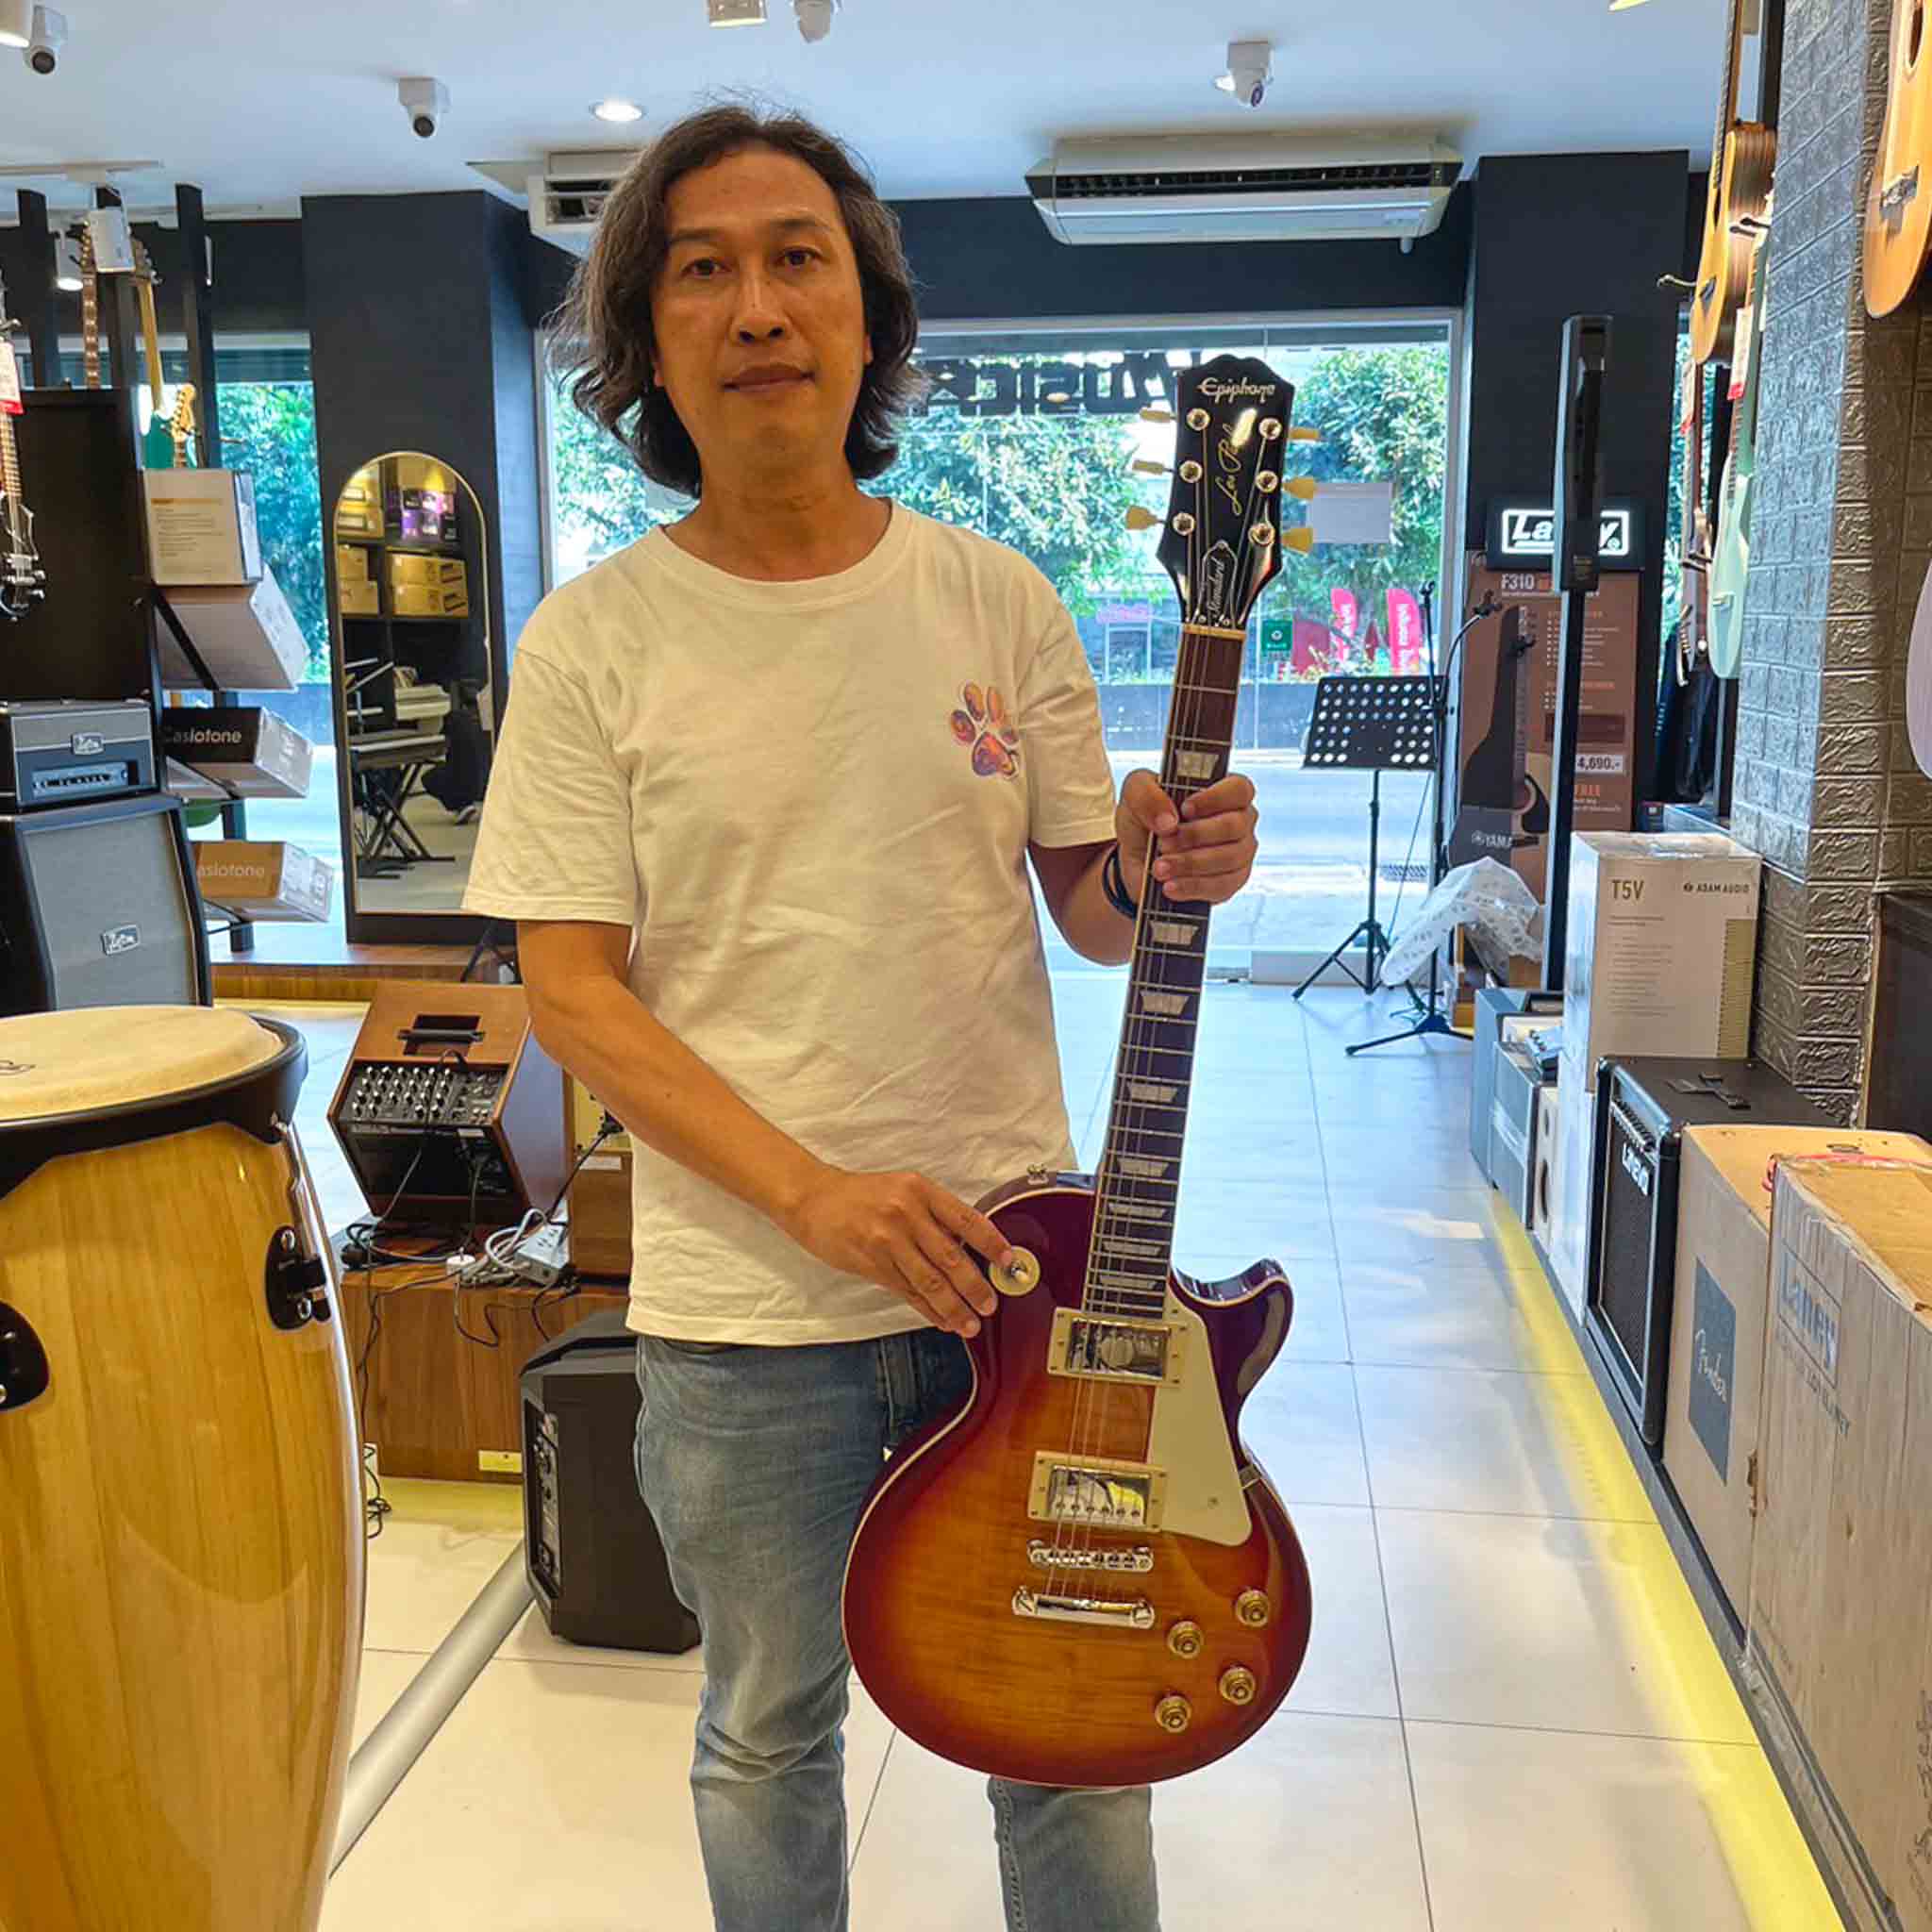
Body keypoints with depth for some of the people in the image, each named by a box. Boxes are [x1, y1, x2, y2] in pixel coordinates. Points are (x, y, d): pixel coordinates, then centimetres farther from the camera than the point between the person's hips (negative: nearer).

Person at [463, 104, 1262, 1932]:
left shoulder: (997, 599, 0)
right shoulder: (593, 644, -6)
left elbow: (1085, 909, 6)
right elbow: (569, 987, -8)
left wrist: (1154, 875, -18)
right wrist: (813, 1195, -18)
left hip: (1019, 1261, 2)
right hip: (746, 1303, -1)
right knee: (768, 1731, 19)